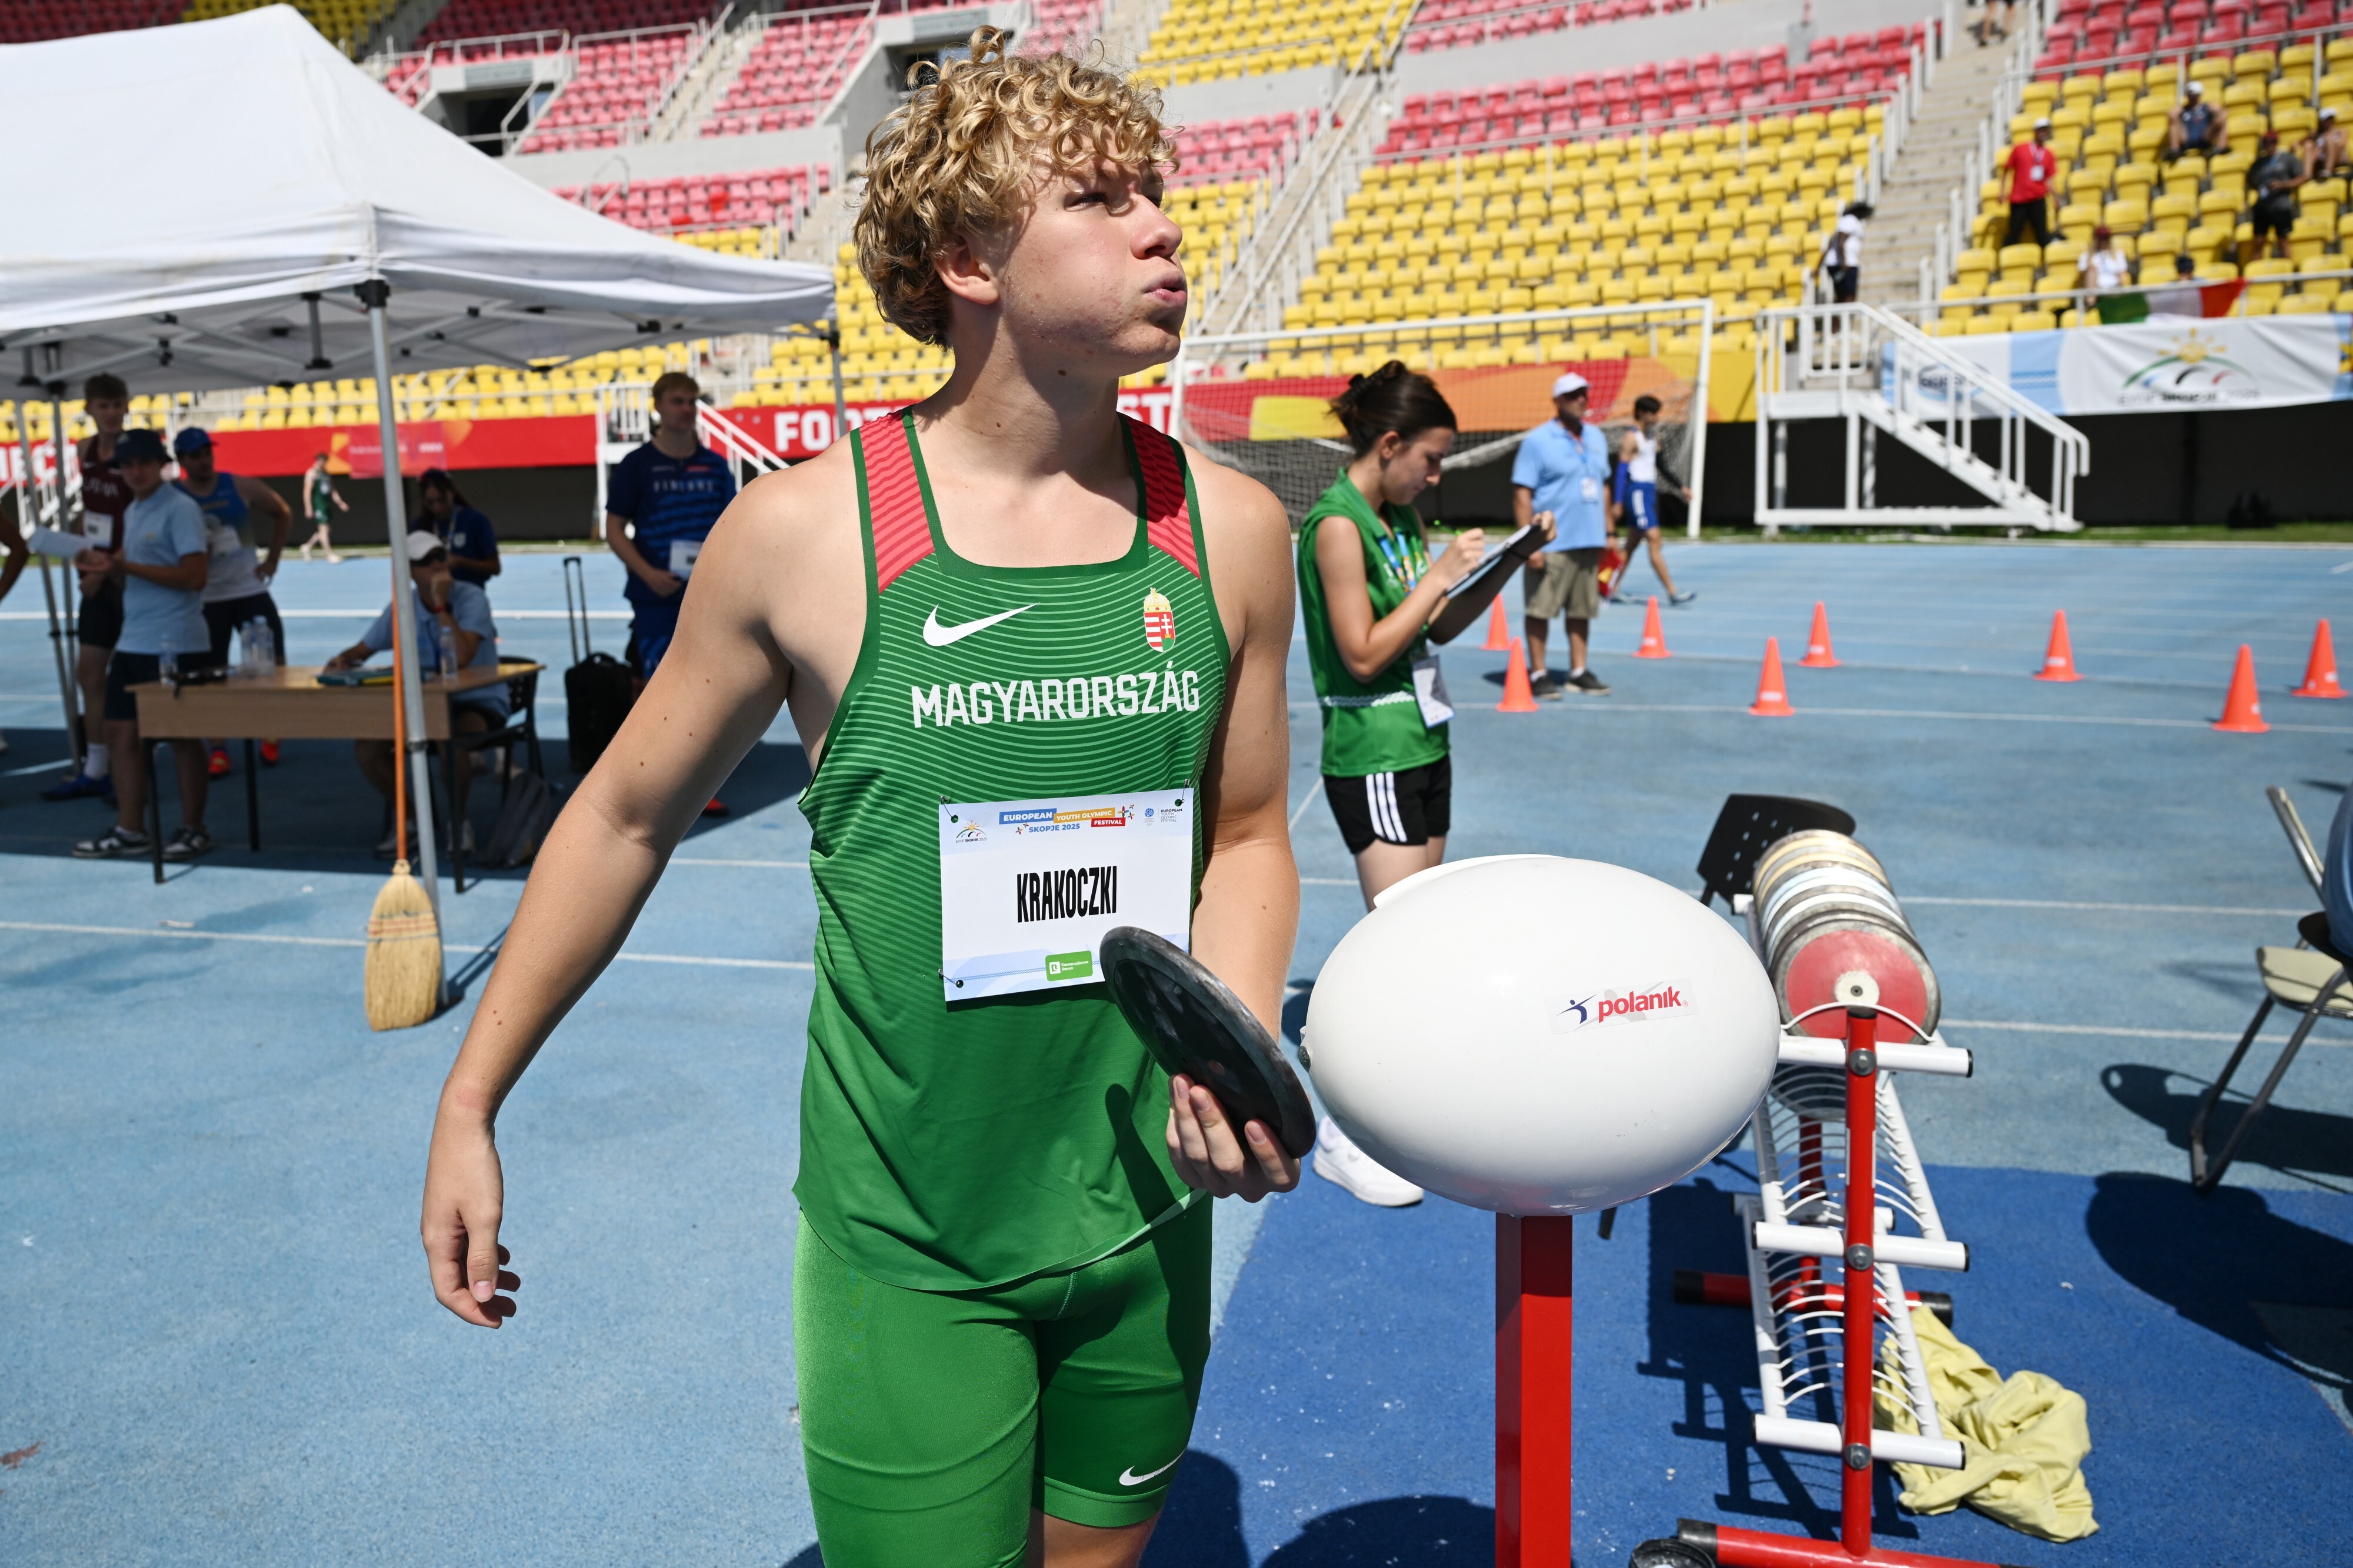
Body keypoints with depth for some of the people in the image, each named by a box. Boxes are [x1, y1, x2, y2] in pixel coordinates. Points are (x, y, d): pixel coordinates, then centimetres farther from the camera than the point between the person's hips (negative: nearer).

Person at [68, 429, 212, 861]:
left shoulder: (181, 509, -11)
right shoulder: (132, 512, 14)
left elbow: (194, 574, -20)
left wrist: (123, 565, -21)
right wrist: (105, 567, 2)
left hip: (175, 643, -9)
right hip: (132, 641, 9)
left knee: (183, 736, 1)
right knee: (121, 731, 9)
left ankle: (193, 830, 11)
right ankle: (130, 830, 17)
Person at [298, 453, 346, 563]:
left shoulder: (325, 473, 18)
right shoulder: (312, 473, -6)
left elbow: (332, 491, 22)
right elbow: (307, 492, -11)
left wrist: (340, 503, 16)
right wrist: (308, 508, -16)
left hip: (327, 504, 8)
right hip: (318, 504, -8)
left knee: (323, 531, 10)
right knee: (323, 528, -10)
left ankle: (307, 546, 26)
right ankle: (330, 555, -12)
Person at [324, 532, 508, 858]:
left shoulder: (472, 600, -14)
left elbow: (460, 659, -28)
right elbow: (361, 651, 12)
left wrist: (441, 606, -26)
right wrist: (343, 660, -11)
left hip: (477, 701, -5)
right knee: (366, 746, -15)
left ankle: (459, 821, -10)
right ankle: (406, 819, 7)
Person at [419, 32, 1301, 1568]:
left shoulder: (1231, 528, -4)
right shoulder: (804, 535, -13)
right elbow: (627, 817, 0)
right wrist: (470, 1105, 5)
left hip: (1146, 1212, 4)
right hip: (906, 1246, -3)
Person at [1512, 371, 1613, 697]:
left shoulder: (1596, 438, 14)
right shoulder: (1537, 441, -6)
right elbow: (1522, 495, -10)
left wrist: (1608, 532, 16)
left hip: (1590, 542, 6)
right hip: (1552, 545, -6)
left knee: (1582, 609, 11)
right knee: (1540, 609, -2)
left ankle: (1579, 671, 20)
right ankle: (1538, 674, 6)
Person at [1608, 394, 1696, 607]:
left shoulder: (1653, 436, 15)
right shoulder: (1631, 439, -12)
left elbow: (1661, 464, 23)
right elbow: (1622, 470, -15)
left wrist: (1680, 486, 21)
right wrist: (1618, 503, -19)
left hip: (1649, 491, 10)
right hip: (1636, 492, -10)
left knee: (1632, 544, 12)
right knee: (1655, 541, -12)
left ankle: (1615, 592, 18)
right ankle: (1673, 593, -13)